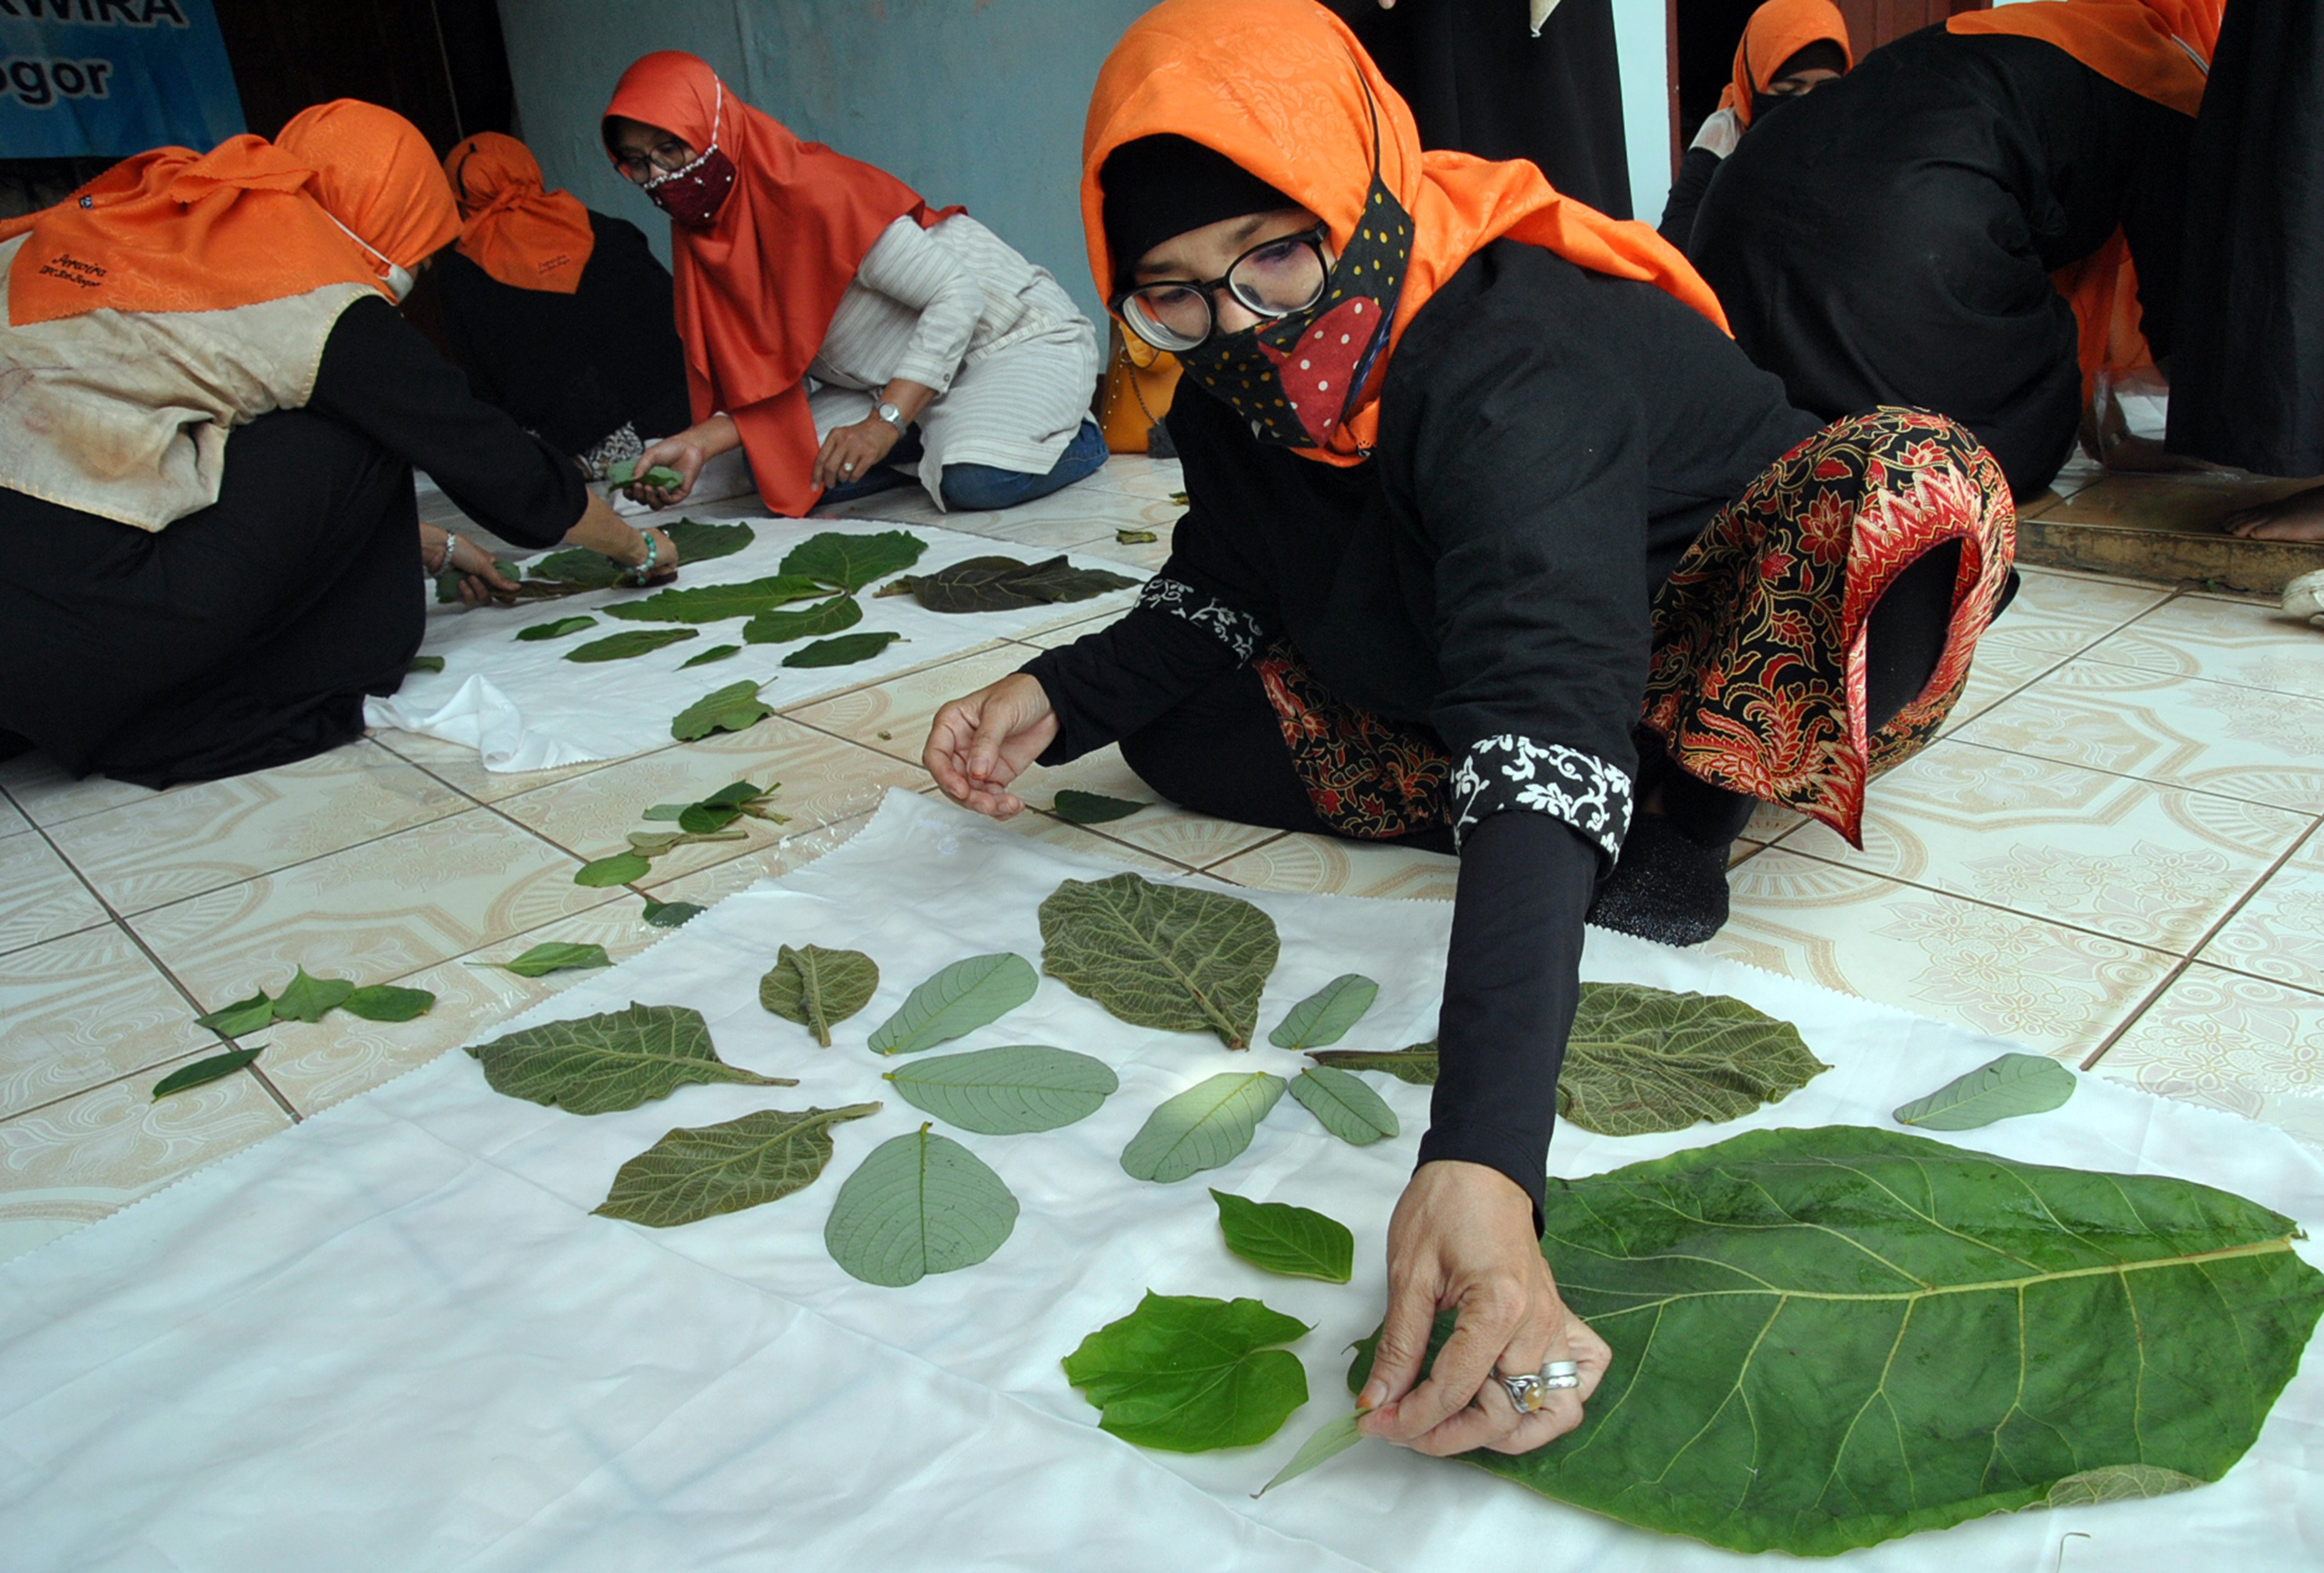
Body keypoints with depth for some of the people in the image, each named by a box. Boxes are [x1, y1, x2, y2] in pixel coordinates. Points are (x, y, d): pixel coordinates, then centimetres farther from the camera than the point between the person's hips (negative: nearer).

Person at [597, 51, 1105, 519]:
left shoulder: (813, 193, -25)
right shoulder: (703, 235, -1)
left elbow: (958, 296, -26)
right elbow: (777, 382, -2)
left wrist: (883, 424, -32)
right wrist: (698, 442, -21)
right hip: (896, 381, 7)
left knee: (976, 479, -36)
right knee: (777, 467, -12)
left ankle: (1074, 436, -3)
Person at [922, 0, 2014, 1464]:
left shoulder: (1513, 367, -36)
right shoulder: (1241, 385, -13)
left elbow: (1542, 728, -49)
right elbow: (1220, 592, 0)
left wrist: (1482, 1159, -59)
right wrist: (1059, 695, -21)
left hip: (1708, 669, -6)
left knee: (1917, 477, -36)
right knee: (1183, 725, -10)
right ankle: (1627, 803, -9)